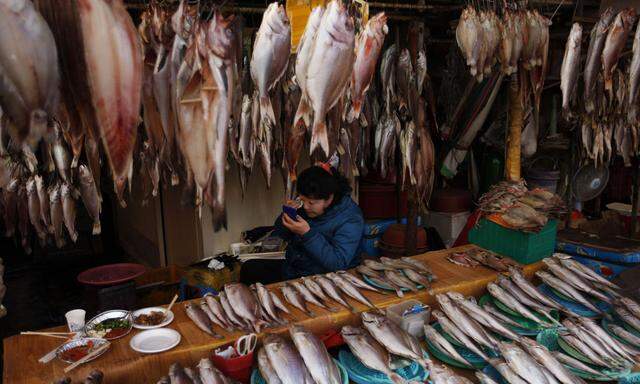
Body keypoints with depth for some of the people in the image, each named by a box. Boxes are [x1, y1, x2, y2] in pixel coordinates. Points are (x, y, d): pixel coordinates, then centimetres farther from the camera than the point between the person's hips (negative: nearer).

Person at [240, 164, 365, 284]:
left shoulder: (350, 220, -21)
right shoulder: (307, 207, -1)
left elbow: (337, 263, -29)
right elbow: (278, 235, 8)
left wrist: (307, 234, -33)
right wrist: (287, 213, -14)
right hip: (292, 266, 7)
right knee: (249, 268, 1)